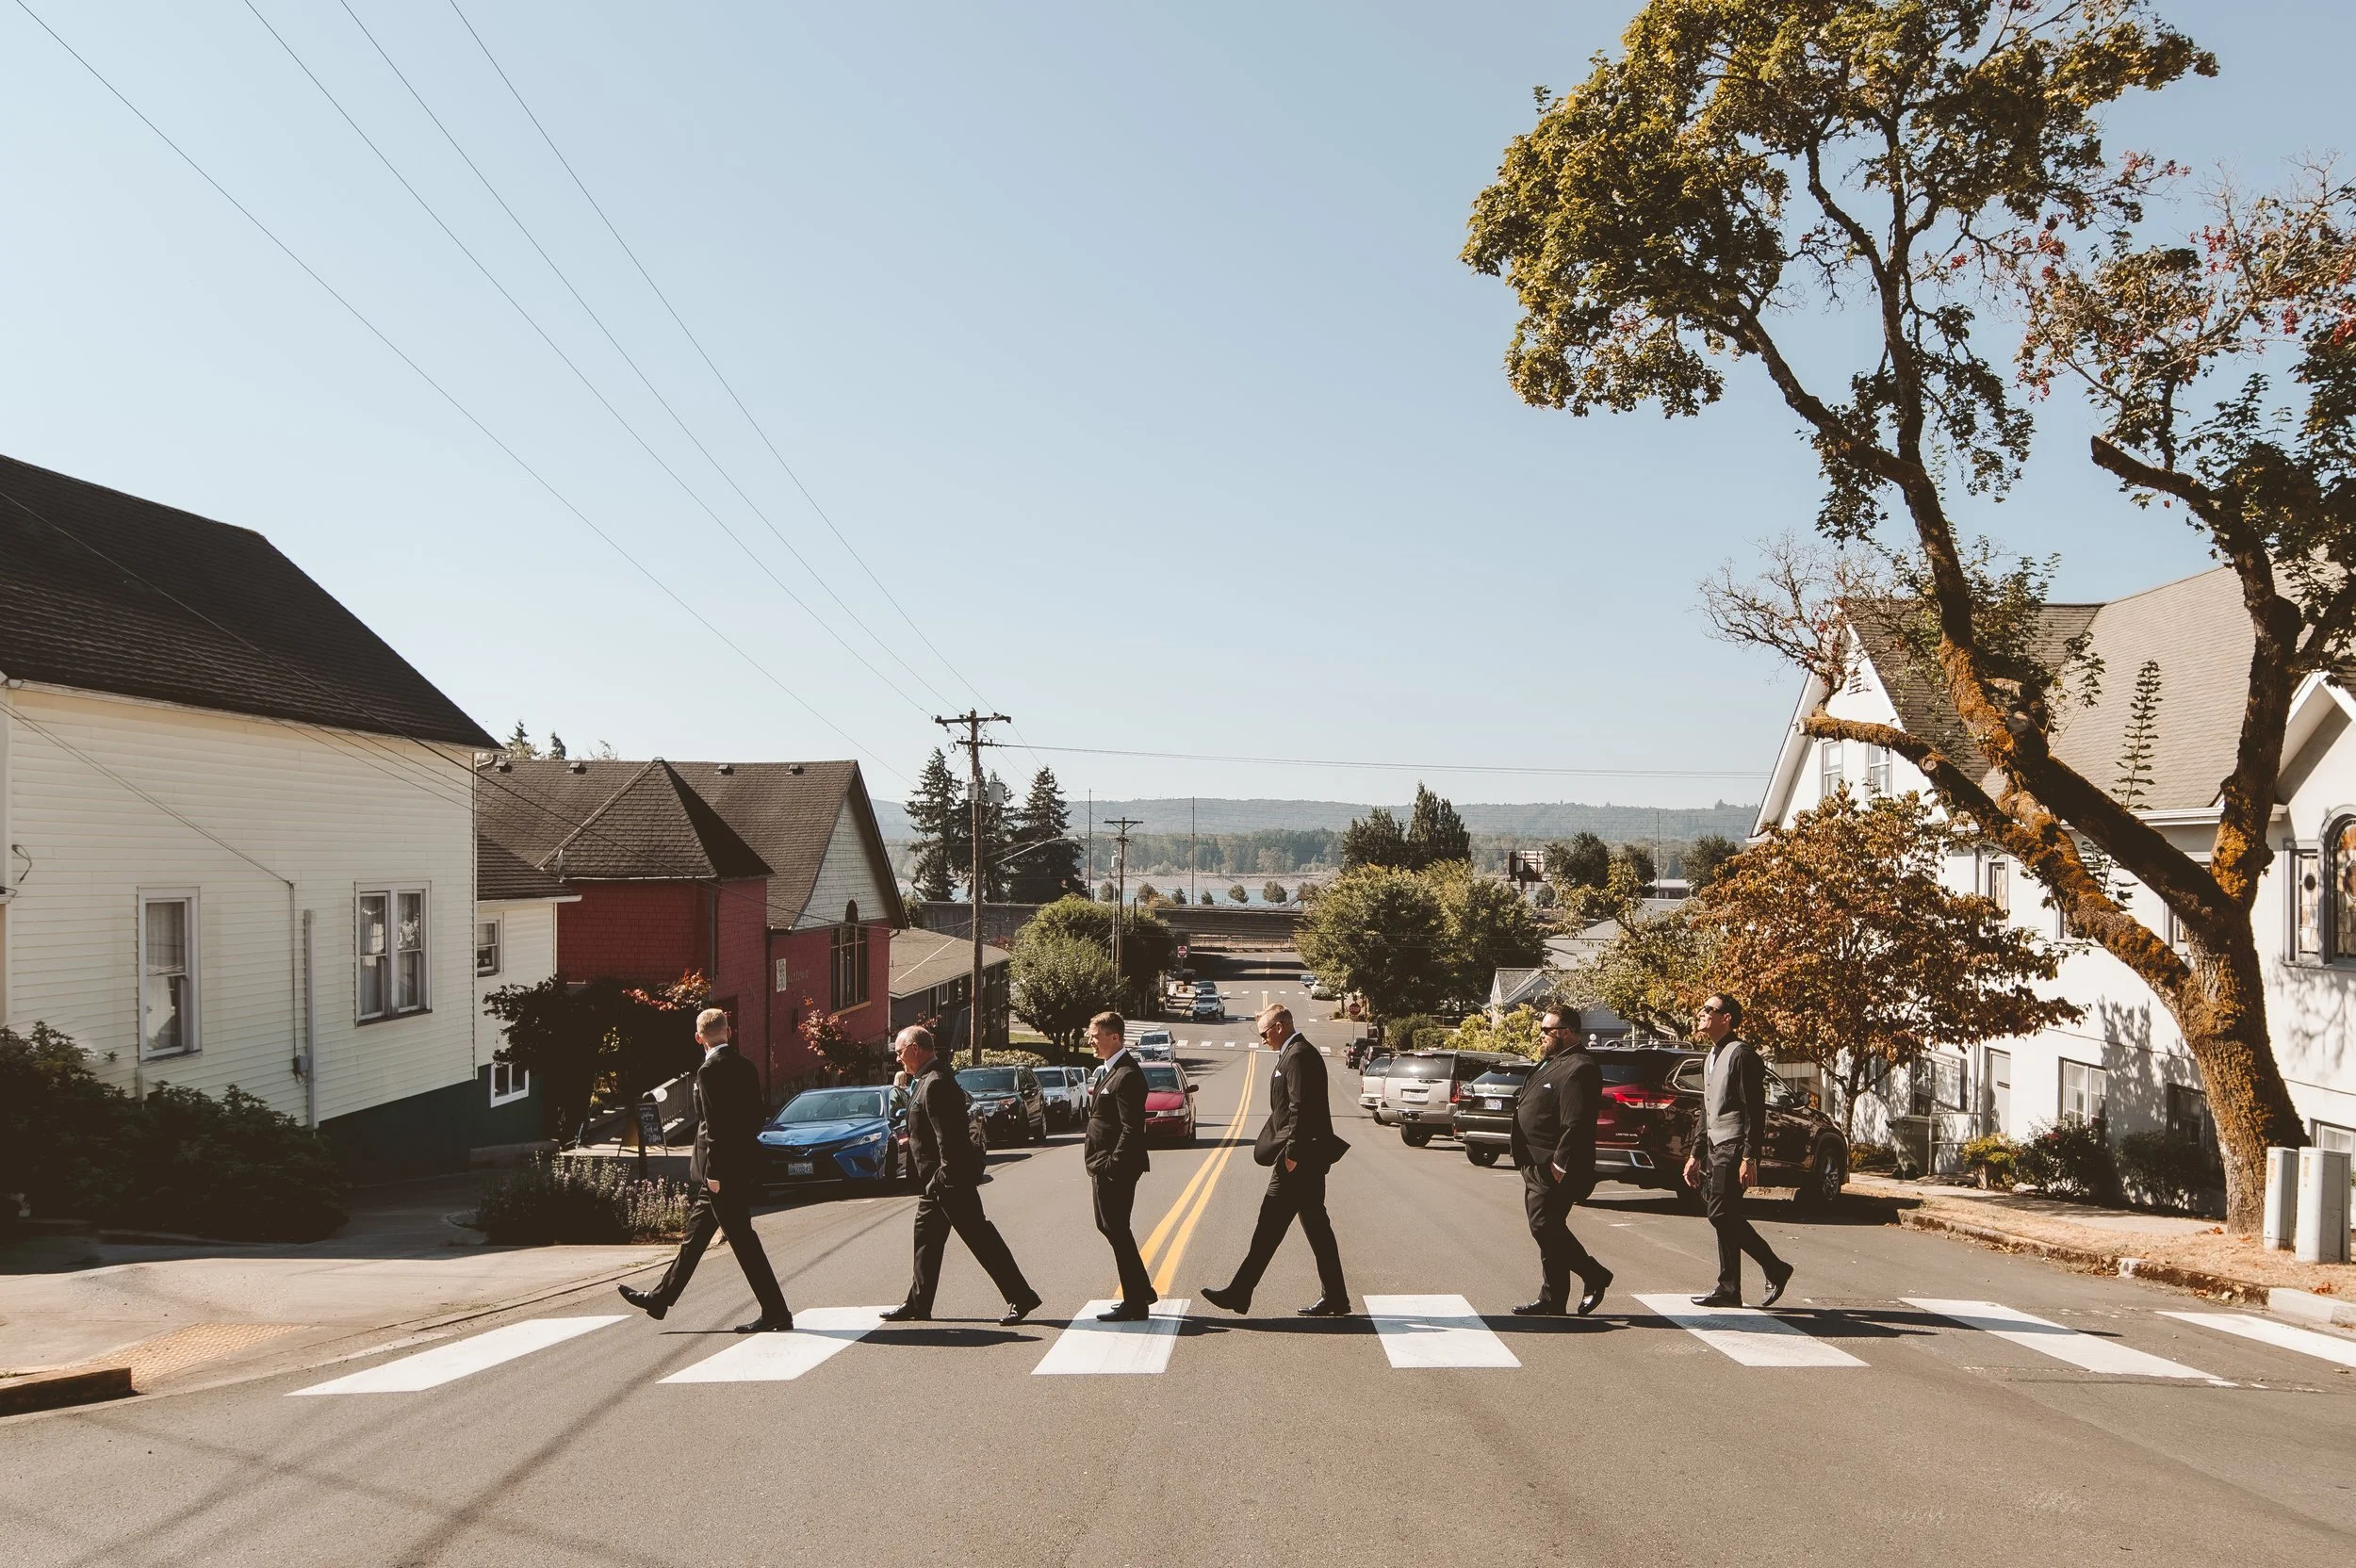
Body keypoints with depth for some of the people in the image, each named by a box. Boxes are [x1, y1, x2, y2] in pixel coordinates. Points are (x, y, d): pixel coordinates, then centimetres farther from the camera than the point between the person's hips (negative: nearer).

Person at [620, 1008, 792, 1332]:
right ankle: (661, 1299, 29)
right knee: (696, 1233, 18)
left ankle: (776, 1313, -1)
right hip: (743, 1167, 9)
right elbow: (756, 1119, 12)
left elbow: (714, 1126, -19)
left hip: (721, 1170, -9)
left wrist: (713, 1172, -17)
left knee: (742, 1240, -4)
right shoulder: (747, 1068, 9)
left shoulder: (709, 1071, -15)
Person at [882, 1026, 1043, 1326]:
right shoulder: (928, 1080, 12)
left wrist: (945, 1177, -23)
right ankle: (918, 1304, 26)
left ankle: (1021, 1297, -3)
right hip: (938, 1181, 11)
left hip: (950, 1179, -11)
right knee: (926, 1239, 16)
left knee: (980, 1237, -7)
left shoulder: (934, 1083, -20)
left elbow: (947, 1136, -24)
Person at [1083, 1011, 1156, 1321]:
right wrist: (1100, 1166, 15)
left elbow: (1131, 1129, -23)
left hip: (1115, 1168, -11)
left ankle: (1135, 1303, 6)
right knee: (1109, 1226, 18)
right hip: (1103, 1167, 11)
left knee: (1117, 1230, -3)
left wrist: (1112, 1165, -23)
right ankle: (1141, 1290, 29)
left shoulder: (1127, 1075, -18)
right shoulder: (1112, 1071, 14)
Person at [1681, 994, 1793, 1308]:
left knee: (1721, 1214, -10)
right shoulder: (1711, 1058, 19)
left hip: (1734, 1147, -10)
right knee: (1726, 1216, 7)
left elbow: (1754, 1108, -16)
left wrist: (1749, 1157, -21)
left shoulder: (1740, 1053, -11)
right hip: (1715, 1146, 10)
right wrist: (1695, 1155, 21)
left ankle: (1729, 1290, -1)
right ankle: (1775, 1269, 15)